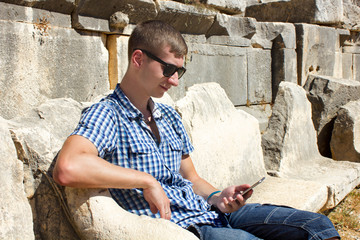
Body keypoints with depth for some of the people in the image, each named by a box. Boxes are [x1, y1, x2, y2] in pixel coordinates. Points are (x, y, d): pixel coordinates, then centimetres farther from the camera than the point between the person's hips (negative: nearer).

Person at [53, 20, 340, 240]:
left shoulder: (170, 116, 17)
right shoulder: (106, 114, -8)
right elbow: (67, 168, -29)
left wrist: (217, 197, -2)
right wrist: (147, 181, -20)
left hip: (208, 211, 7)